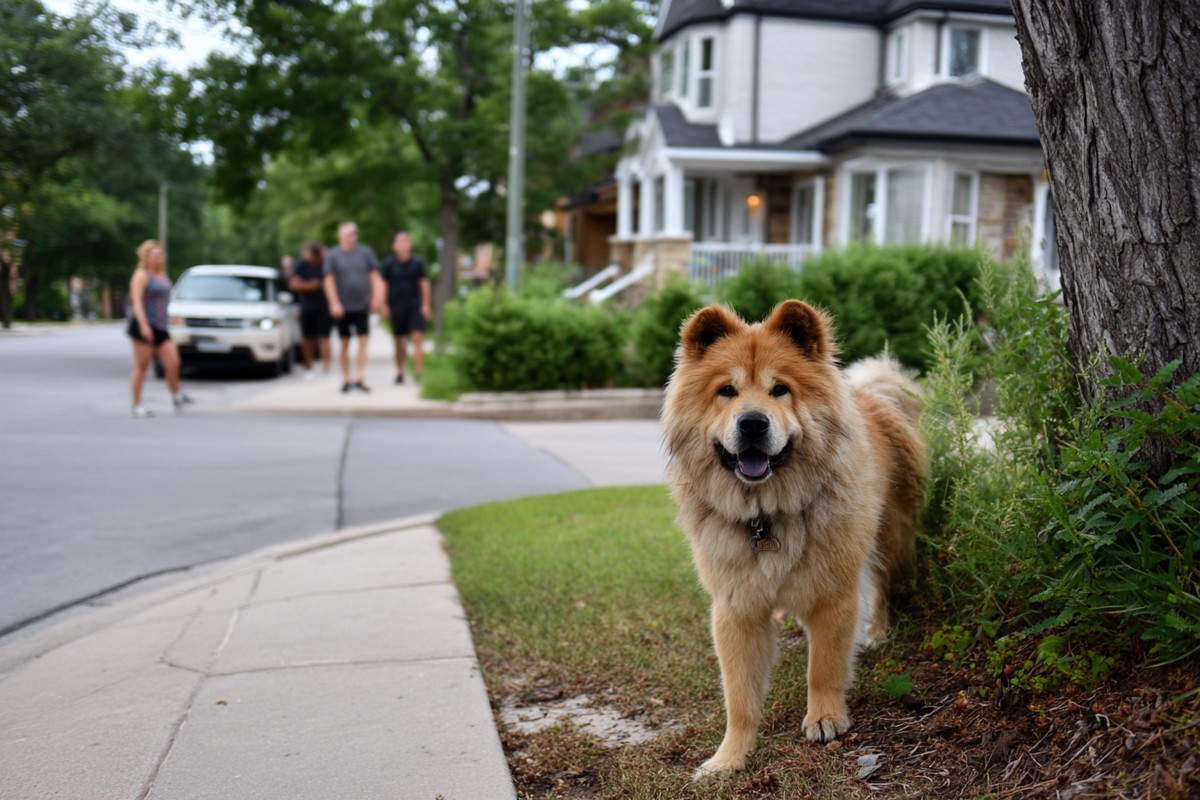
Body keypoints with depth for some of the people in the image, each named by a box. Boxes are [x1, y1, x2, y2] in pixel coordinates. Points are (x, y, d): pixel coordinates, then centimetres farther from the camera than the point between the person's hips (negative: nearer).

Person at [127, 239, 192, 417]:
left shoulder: (163, 276, 18)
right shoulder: (141, 275, -5)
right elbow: (136, 301, -15)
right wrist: (144, 325, -25)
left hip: (160, 327, 7)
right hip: (143, 325, -7)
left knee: (173, 363, -4)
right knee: (141, 366, -4)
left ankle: (176, 396, 15)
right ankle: (137, 406, 2)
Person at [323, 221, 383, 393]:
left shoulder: (365, 252, 5)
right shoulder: (332, 255, -1)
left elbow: (374, 276, 6)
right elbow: (329, 281, -5)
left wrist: (376, 296, -4)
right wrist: (334, 303, -13)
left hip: (362, 306, 2)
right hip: (343, 308, -2)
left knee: (363, 341, -6)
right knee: (345, 343, 5)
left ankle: (359, 379, -5)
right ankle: (346, 379, 14)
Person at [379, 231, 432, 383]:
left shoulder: (416, 262, 3)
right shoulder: (388, 263, -1)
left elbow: (424, 283, 9)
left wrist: (425, 305, 6)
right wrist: (384, 306, -2)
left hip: (415, 306, 0)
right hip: (396, 307, 0)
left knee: (418, 338, -11)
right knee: (399, 340, 8)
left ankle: (419, 372, -13)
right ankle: (400, 371, 24)